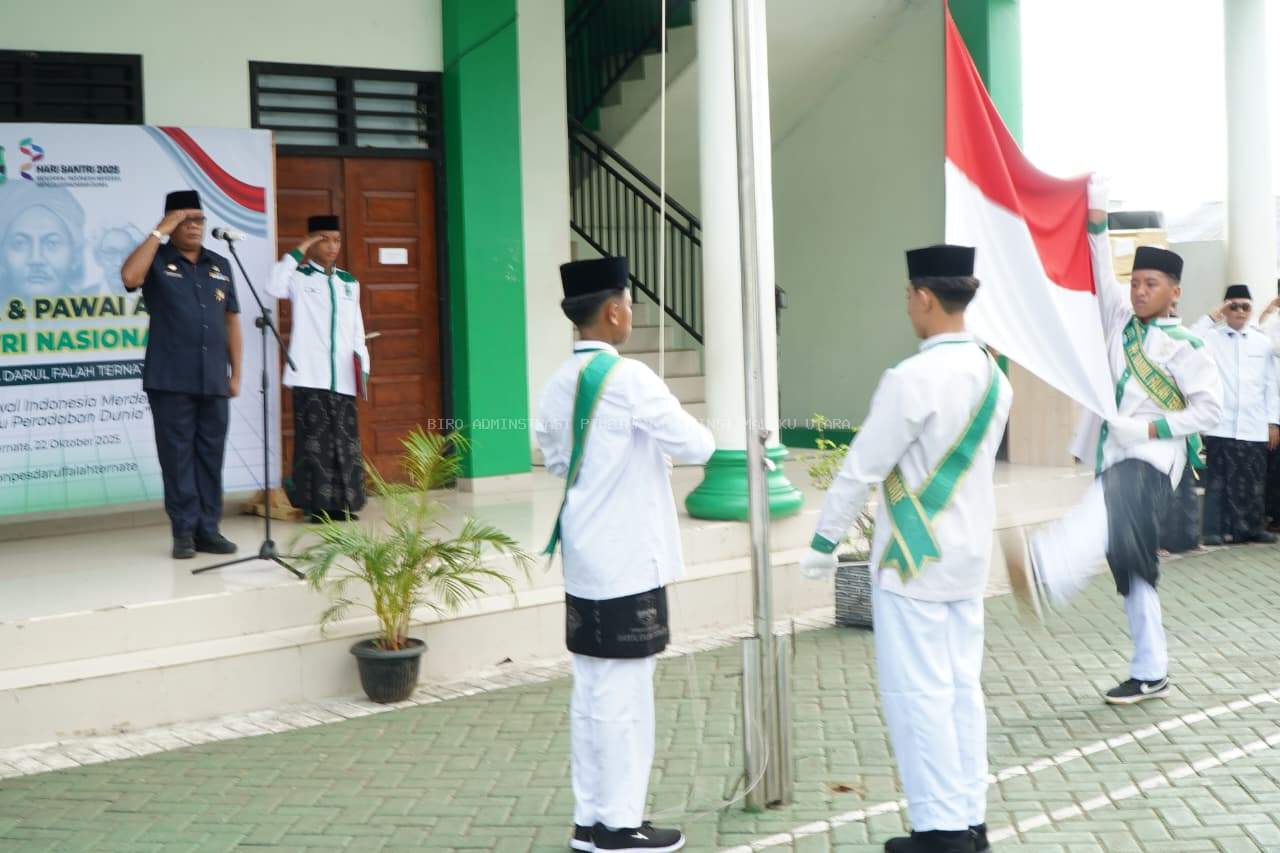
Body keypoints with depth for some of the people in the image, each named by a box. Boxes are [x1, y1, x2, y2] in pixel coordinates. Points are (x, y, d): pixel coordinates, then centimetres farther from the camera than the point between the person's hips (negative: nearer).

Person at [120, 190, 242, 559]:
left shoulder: (220, 265, 14)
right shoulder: (157, 260, 3)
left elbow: (231, 321, 15)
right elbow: (129, 276, -20)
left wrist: (236, 373, 10)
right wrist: (159, 232, -14)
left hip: (213, 380, 4)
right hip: (170, 379, -4)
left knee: (210, 455, 5)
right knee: (177, 455, -2)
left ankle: (208, 529, 11)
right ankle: (184, 531, 3)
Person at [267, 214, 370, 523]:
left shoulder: (349, 282, 17)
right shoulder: (300, 276, 2)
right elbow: (274, 287, -21)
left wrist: (364, 366, 8)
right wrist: (298, 252, -13)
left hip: (342, 377, 5)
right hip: (310, 376, -4)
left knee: (345, 440, 4)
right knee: (314, 439, -4)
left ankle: (342, 504, 10)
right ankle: (318, 505, 0)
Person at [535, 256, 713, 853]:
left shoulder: (559, 384, 7)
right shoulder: (628, 378, -16)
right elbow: (697, 448, -13)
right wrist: (686, 435, 8)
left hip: (584, 558, 8)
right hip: (628, 558, -8)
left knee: (591, 688, 13)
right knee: (623, 691, 0)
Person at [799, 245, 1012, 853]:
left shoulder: (913, 379, -19)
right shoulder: (993, 374, 5)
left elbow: (861, 468, -14)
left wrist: (825, 540, -5)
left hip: (915, 558, -8)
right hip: (969, 553, 8)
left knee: (918, 693, -1)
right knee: (961, 687, 12)